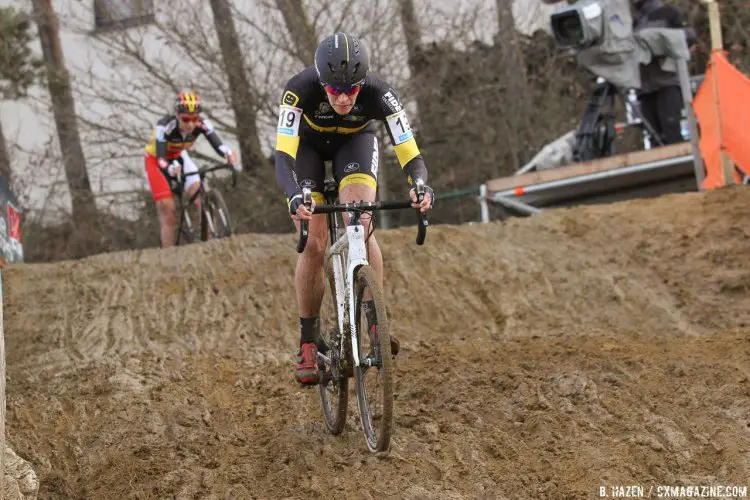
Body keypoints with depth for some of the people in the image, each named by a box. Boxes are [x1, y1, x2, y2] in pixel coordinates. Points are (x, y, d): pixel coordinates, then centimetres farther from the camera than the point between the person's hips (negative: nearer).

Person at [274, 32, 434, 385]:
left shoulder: (378, 93, -36)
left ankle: (376, 318, -16)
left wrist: (420, 186, -62)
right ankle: (308, 343, 0)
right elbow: (283, 156, -46)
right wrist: (295, 197, -65)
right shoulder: (300, 90, -39)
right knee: (313, 245, -11)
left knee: (360, 227, -25)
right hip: (308, 144, -1)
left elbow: (409, 153, -40)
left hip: (355, 141, 1)